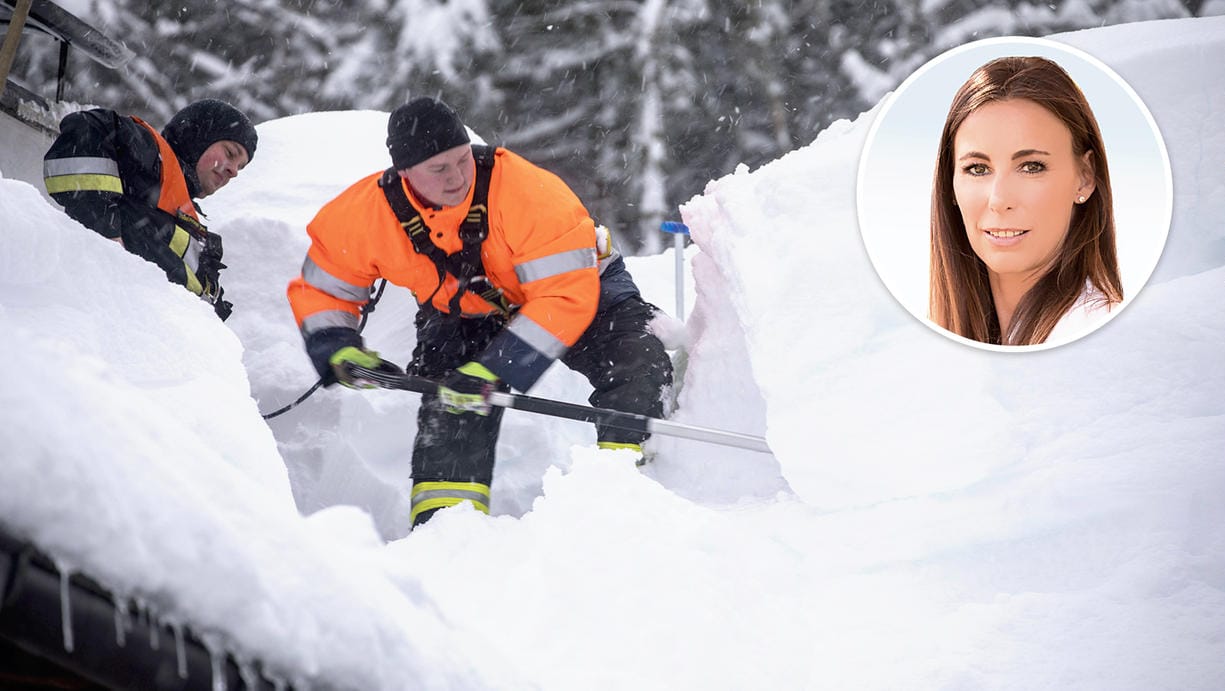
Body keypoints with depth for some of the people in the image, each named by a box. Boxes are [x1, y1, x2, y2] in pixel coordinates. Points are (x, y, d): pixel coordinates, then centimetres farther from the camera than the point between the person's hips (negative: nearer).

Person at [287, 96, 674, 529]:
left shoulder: (529, 192, -37)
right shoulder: (365, 214, -24)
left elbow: (565, 297, -37)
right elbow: (320, 291, -6)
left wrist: (491, 373, -41)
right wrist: (340, 352, -25)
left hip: (573, 285, -2)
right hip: (461, 314, 2)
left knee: (637, 362, -23)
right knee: (449, 403, -21)